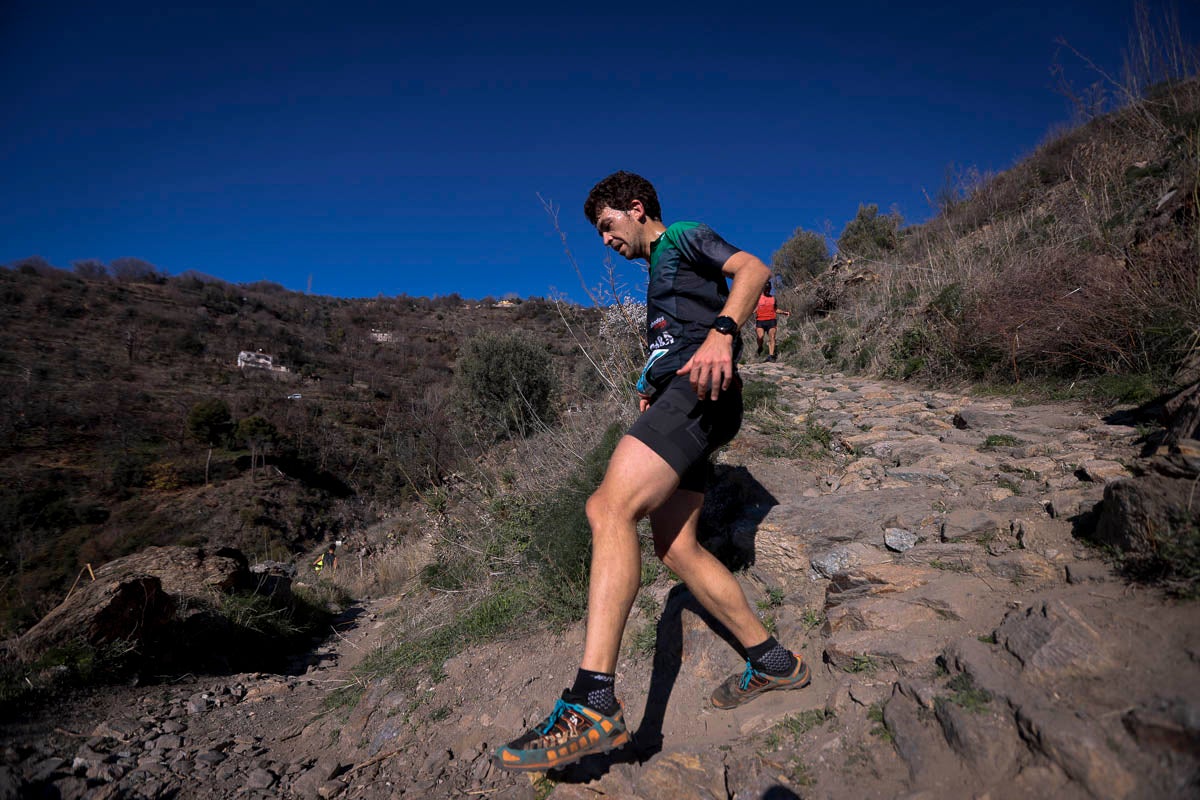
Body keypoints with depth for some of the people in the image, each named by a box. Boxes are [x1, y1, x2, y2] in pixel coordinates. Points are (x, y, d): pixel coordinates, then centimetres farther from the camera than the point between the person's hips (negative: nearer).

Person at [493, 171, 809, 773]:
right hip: (675, 398, 10)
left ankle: (593, 706, -32)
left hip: (699, 391, -10)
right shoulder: (660, 274, 35)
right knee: (675, 547, 3)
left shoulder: (685, 237, 11)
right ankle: (771, 661, 15)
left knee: (609, 507, -26)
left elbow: (752, 268, -8)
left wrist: (722, 333, -26)